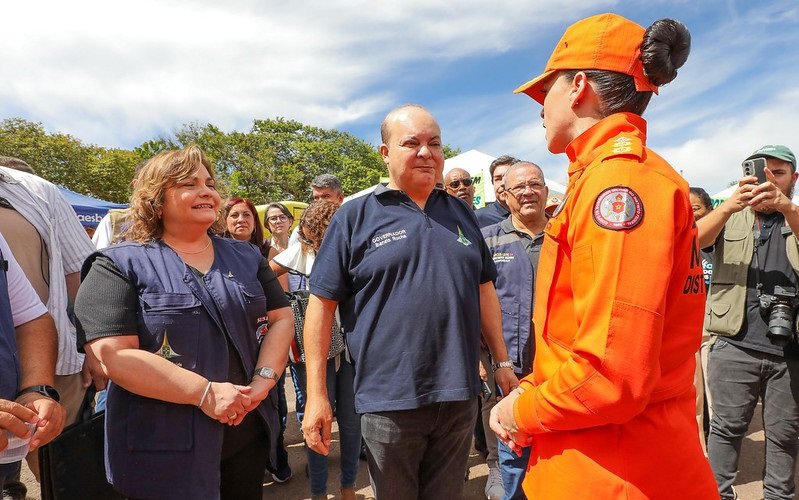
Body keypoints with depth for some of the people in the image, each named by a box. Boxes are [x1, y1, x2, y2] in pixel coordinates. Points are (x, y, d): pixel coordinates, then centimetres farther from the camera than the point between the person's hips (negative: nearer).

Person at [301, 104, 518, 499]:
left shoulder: (460, 213, 10)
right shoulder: (355, 216, -4)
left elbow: (483, 290, 14)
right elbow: (321, 303, -6)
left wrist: (502, 362, 12)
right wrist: (316, 394, -9)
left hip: (459, 396, 4)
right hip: (389, 401, -3)